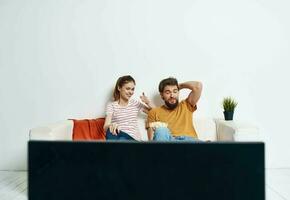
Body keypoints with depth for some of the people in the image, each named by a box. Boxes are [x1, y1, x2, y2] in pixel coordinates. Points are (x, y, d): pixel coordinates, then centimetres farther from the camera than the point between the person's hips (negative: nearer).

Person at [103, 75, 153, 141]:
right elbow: (106, 127, -8)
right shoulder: (111, 105, 7)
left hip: (133, 138, 1)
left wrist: (148, 102, 4)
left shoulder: (135, 103, 17)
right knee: (111, 130, -37)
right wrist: (111, 125, -33)